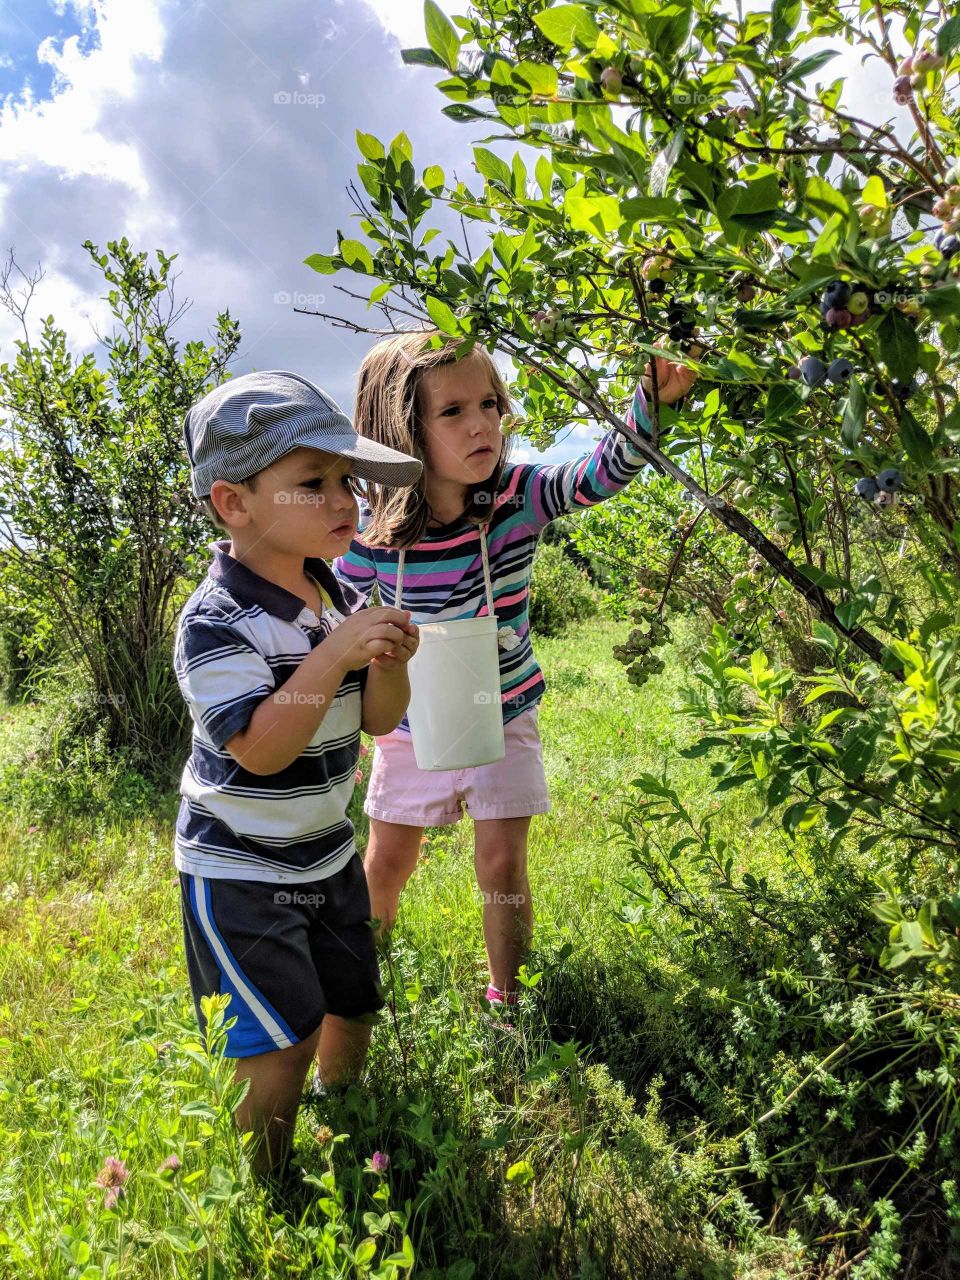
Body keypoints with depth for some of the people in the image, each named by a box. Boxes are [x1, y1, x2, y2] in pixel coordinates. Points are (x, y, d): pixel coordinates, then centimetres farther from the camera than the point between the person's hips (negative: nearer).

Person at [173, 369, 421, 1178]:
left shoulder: (342, 598, -2)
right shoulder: (217, 622, -24)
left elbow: (378, 721, 1)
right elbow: (258, 750, -30)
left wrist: (390, 663, -20)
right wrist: (332, 656, -36)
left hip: (327, 852, 7)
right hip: (240, 869, -7)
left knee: (353, 1009, 19)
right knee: (284, 1039, -1)